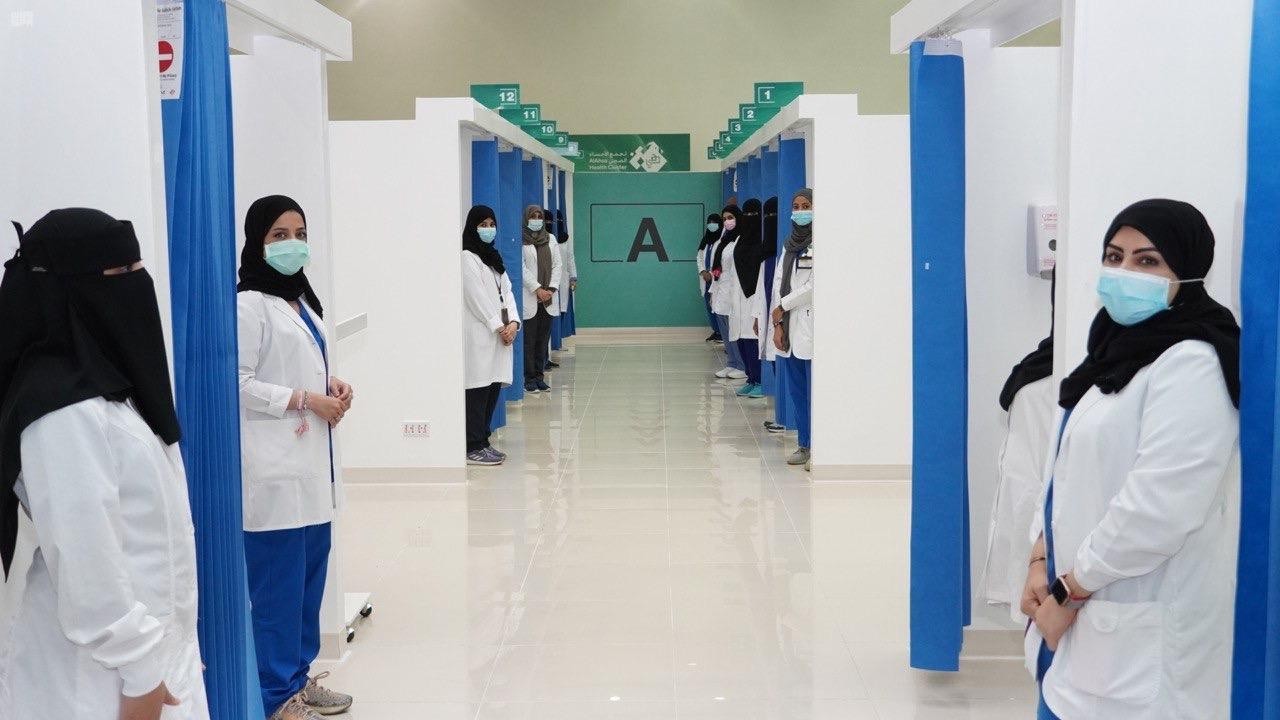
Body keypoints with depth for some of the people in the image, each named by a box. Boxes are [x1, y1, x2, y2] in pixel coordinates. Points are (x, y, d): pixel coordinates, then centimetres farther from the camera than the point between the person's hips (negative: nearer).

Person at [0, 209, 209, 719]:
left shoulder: (103, 384, 8)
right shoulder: (63, 412, -22)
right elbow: (86, 557, -23)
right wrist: (139, 670, -18)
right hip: (99, 671, -9)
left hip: (151, 639, 9)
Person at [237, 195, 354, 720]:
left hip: (309, 461, 9)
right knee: (278, 583, -3)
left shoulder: (300, 299, 16)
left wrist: (332, 387, 7)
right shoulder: (248, 304, -12)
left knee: (311, 574, 13)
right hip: (273, 467, -9)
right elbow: (237, 384, -18)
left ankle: (299, 675, 26)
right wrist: (305, 400, -16)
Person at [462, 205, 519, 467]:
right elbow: (477, 297, -13)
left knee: (493, 389, 7)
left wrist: (513, 322, -1)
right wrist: (499, 326, -12)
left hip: (499, 334, 8)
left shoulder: (493, 257, 20)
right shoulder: (467, 258, -7)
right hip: (479, 335, -8)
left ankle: (482, 442, 15)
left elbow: (506, 291, 14)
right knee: (478, 390, -8)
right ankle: (473, 448, -4)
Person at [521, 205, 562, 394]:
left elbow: (558, 265, 9)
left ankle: (540, 376, 13)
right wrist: (538, 289, -14)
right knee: (529, 341, -2)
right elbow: (521, 268, -9)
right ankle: (530, 379, 3)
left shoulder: (551, 239, 14)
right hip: (529, 299, -5)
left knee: (543, 339, 7)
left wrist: (551, 289, -4)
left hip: (548, 299, 5)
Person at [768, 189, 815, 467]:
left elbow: (814, 286, -12)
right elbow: (778, 284, 12)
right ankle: (805, 445, 18)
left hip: (811, 327, -7)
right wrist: (777, 324, 3)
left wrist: (782, 306, -4)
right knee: (796, 391, 10)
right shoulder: (790, 245, 17)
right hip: (789, 329, 7)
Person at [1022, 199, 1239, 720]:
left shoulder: (1192, 364, -16)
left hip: (1143, 634, -8)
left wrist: (1068, 591, -14)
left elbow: (1157, 510, -23)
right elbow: (1065, 471, 13)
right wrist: (1040, 563, 1)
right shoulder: (1116, 348, 13)